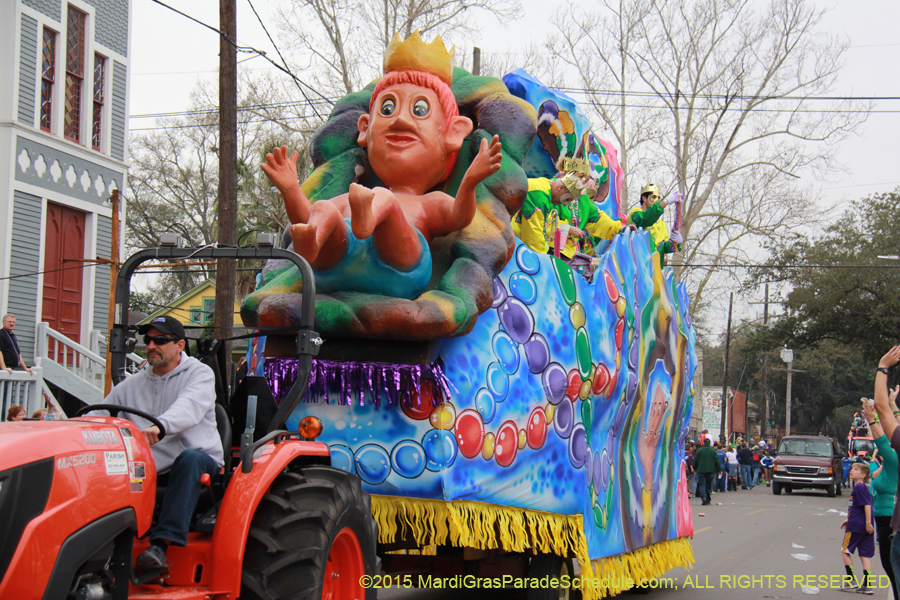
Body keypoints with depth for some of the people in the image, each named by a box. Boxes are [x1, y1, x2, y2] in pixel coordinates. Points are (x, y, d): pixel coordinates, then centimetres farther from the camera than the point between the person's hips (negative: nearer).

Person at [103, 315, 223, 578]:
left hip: (200, 465, -4)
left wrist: (160, 426, -41)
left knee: (189, 458, -38)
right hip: (150, 472, 4)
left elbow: (189, 407, -19)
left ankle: (160, 545, -47)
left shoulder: (200, 374, 3)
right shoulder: (132, 385, 18)